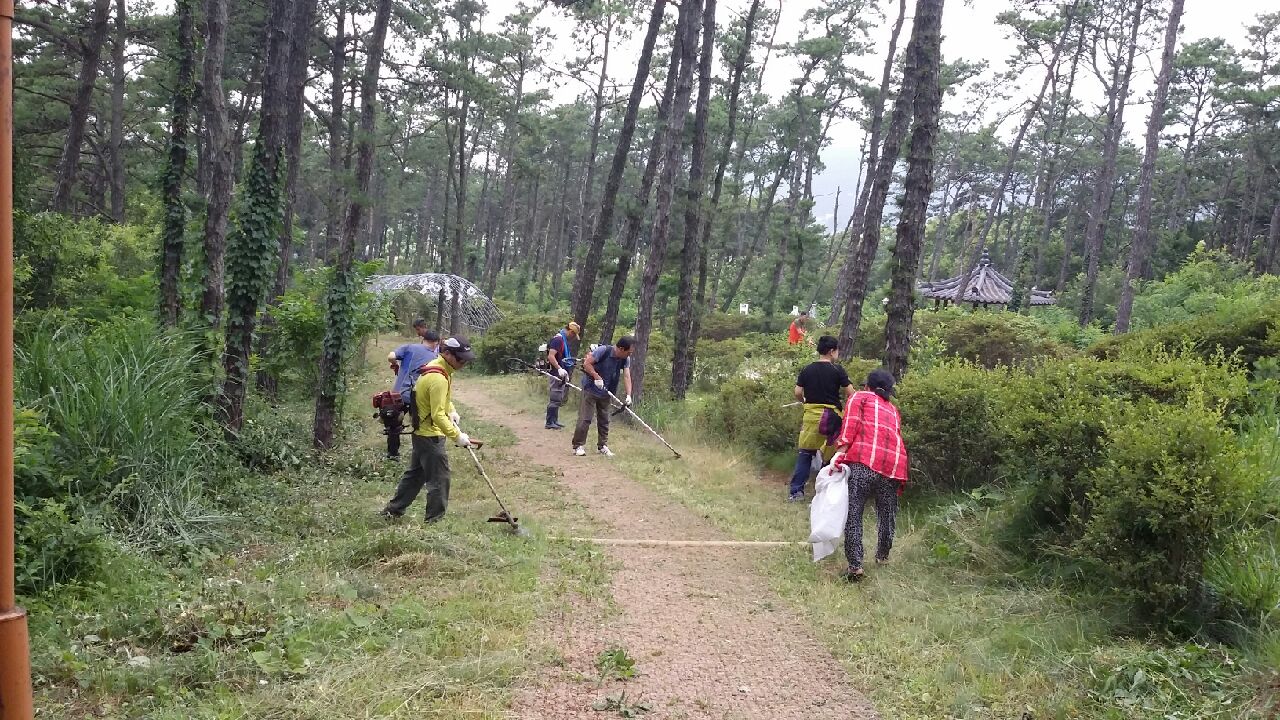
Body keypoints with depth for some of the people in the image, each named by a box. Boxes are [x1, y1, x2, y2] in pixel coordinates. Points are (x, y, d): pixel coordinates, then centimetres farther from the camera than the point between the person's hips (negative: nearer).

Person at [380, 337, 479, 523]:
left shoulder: (435, 367, 7)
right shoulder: (438, 378, -25)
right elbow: (437, 415, -27)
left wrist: (452, 411, 9)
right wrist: (457, 436, -27)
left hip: (421, 432, 10)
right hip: (431, 435, -10)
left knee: (415, 474, 20)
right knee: (439, 478, -3)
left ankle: (393, 510, 30)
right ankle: (435, 520, 4)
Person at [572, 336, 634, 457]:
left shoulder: (626, 359, -5)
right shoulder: (603, 351, -21)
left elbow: (627, 376, -12)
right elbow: (587, 364, -19)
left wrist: (628, 395, -23)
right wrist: (597, 377, -27)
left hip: (606, 393, 6)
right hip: (591, 390, -6)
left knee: (604, 420, 11)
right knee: (585, 419, -5)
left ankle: (602, 445, 23)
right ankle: (578, 446, 3)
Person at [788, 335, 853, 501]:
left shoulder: (807, 370, 5)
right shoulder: (837, 370, -4)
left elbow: (798, 393, 2)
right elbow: (850, 393, -6)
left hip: (811, 415, 3)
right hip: (831, 416, -3)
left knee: (805, 453, 10)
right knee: (831, 454, 8)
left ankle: (796, 491, 6)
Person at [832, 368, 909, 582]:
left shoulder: (860, 397, 18)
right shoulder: (893, 410, 32)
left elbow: (851, 424, 0)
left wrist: (840, 453, -9)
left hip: (864, 462, -5)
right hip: (894, 465, 5)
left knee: (853, 514, -3)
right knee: (887, 515, 20)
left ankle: (855, 565, -13)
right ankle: (883, 556, 37)